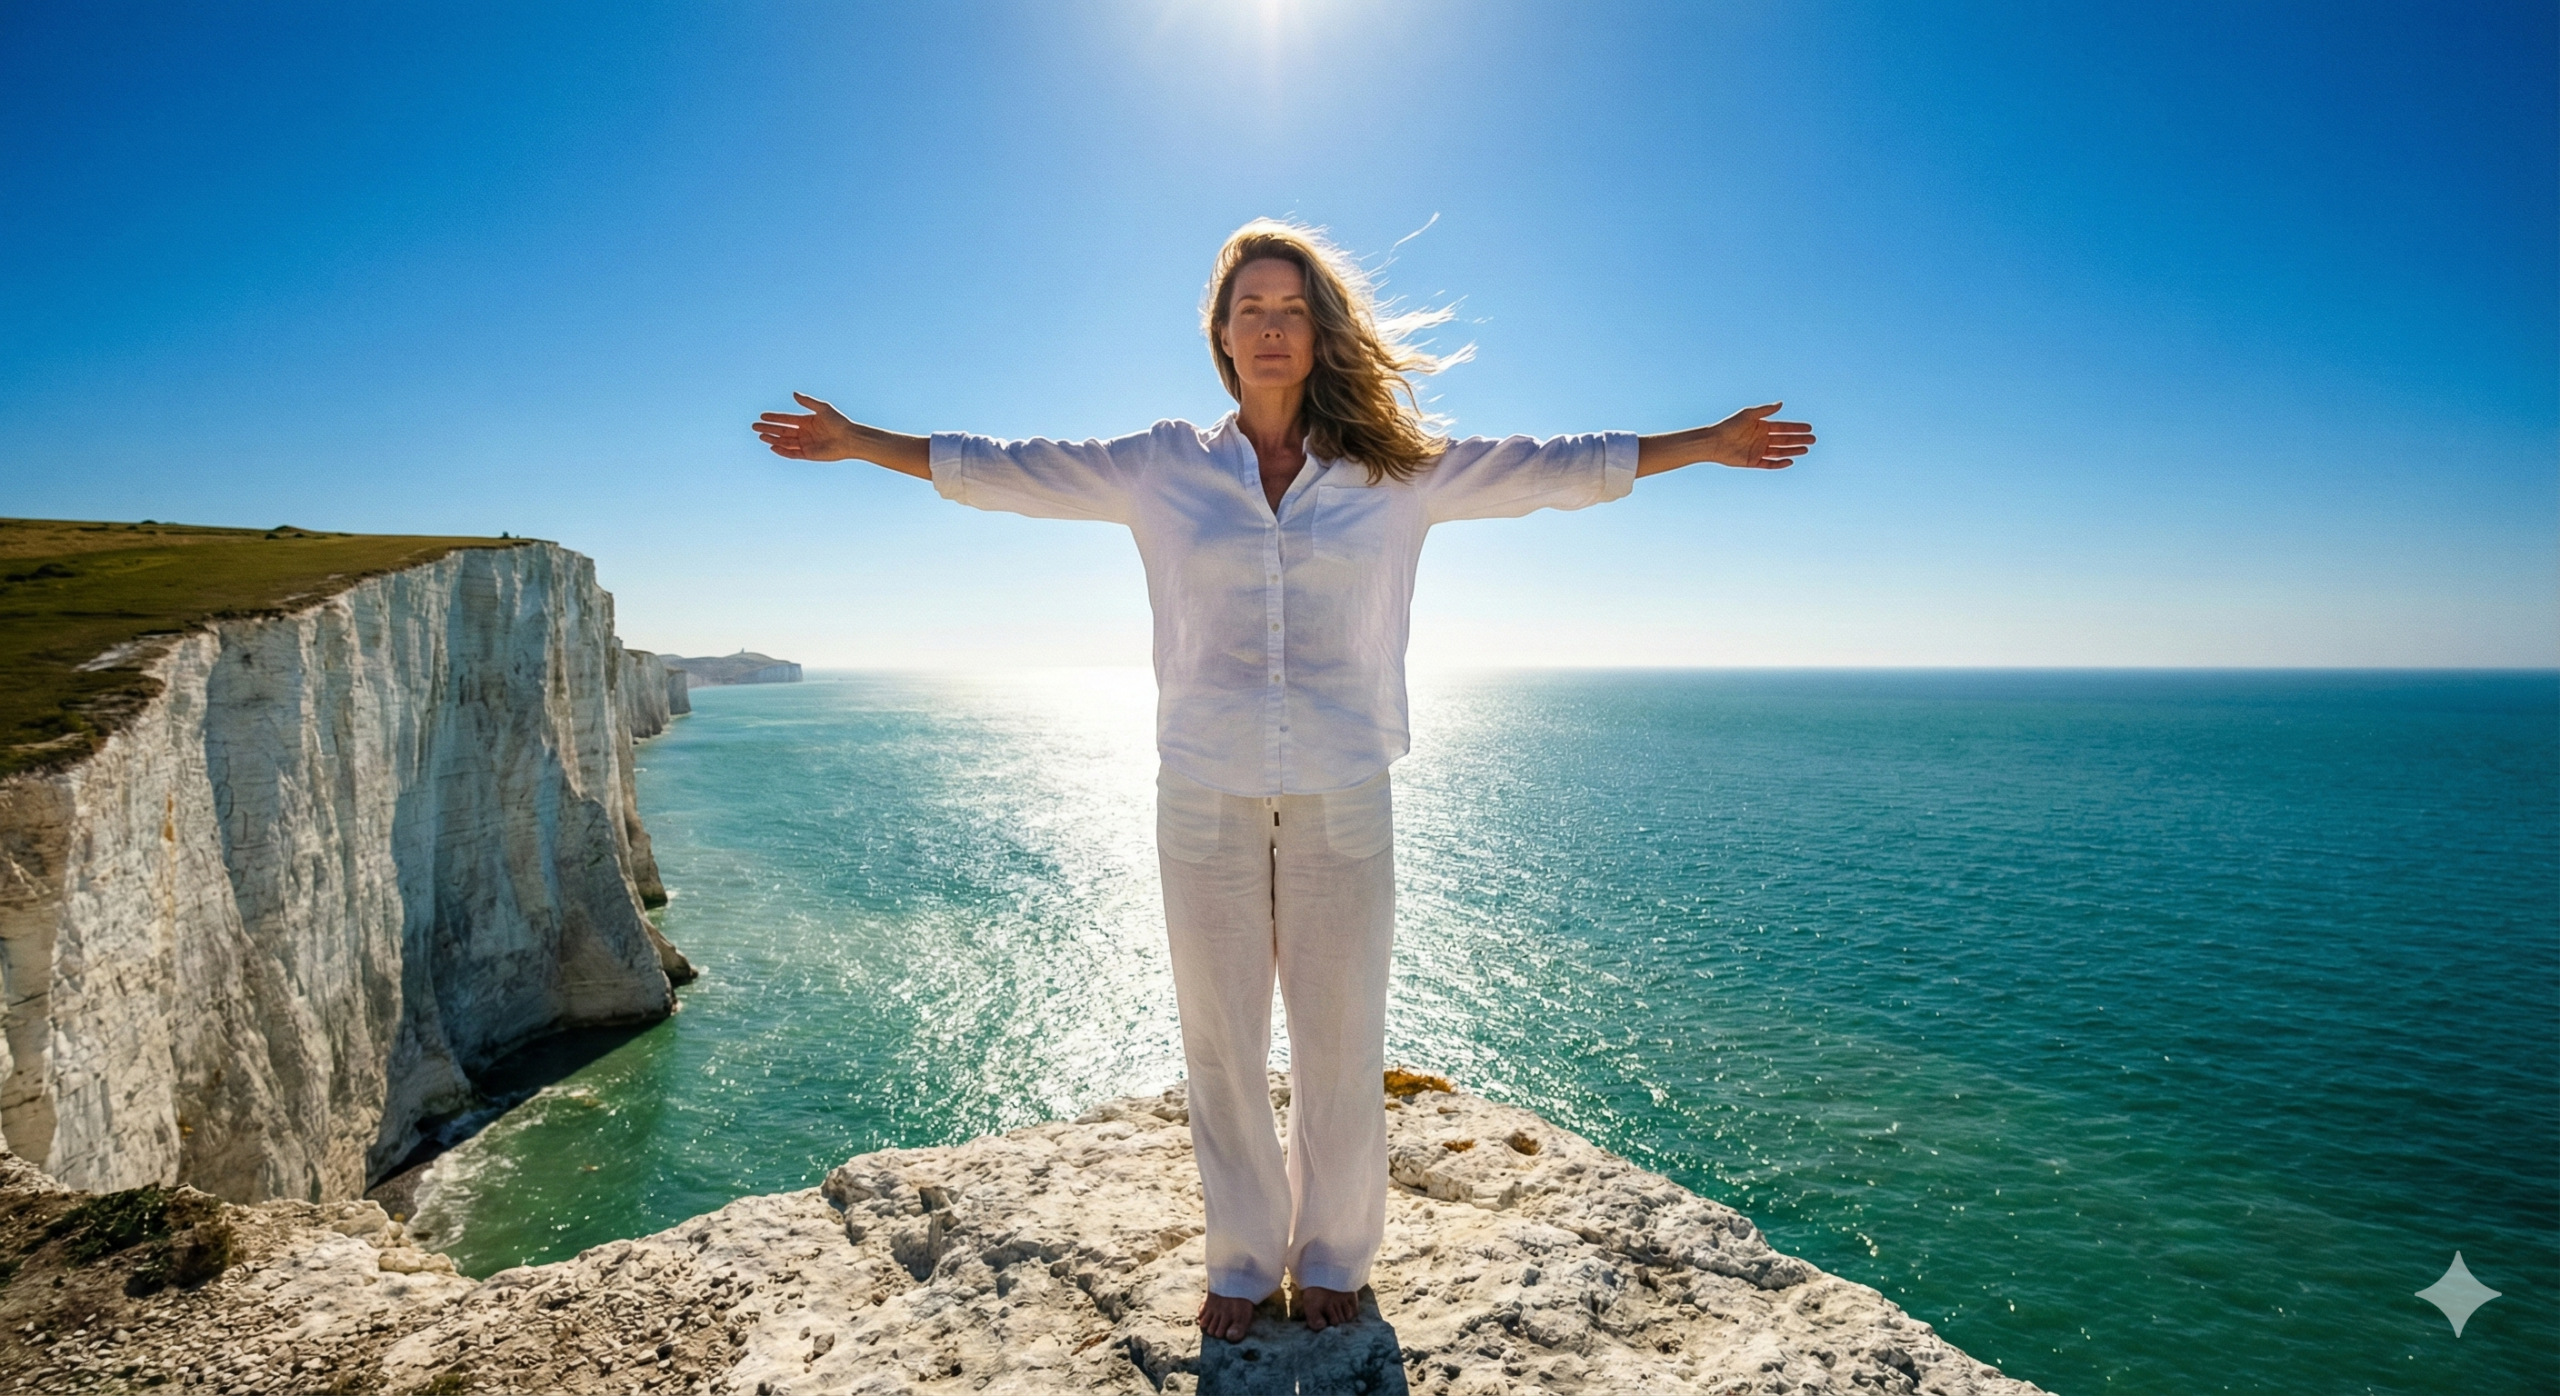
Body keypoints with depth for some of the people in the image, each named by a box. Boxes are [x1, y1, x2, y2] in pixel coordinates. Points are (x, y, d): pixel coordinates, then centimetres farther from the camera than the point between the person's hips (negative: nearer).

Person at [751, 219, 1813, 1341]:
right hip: (1204, 795, 1)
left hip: (1341, 797, 0)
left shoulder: (1396, 472, 6)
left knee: (1341, 1044, 7)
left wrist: (1705, 443, 12)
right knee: (1221, 1044, 9)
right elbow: (1005, 472, 12)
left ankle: (1333, 1257, 30)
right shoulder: (1161, 467, 7)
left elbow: (1551, 469, 10)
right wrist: (861, 441, 13)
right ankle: (1242, 1260, 29)